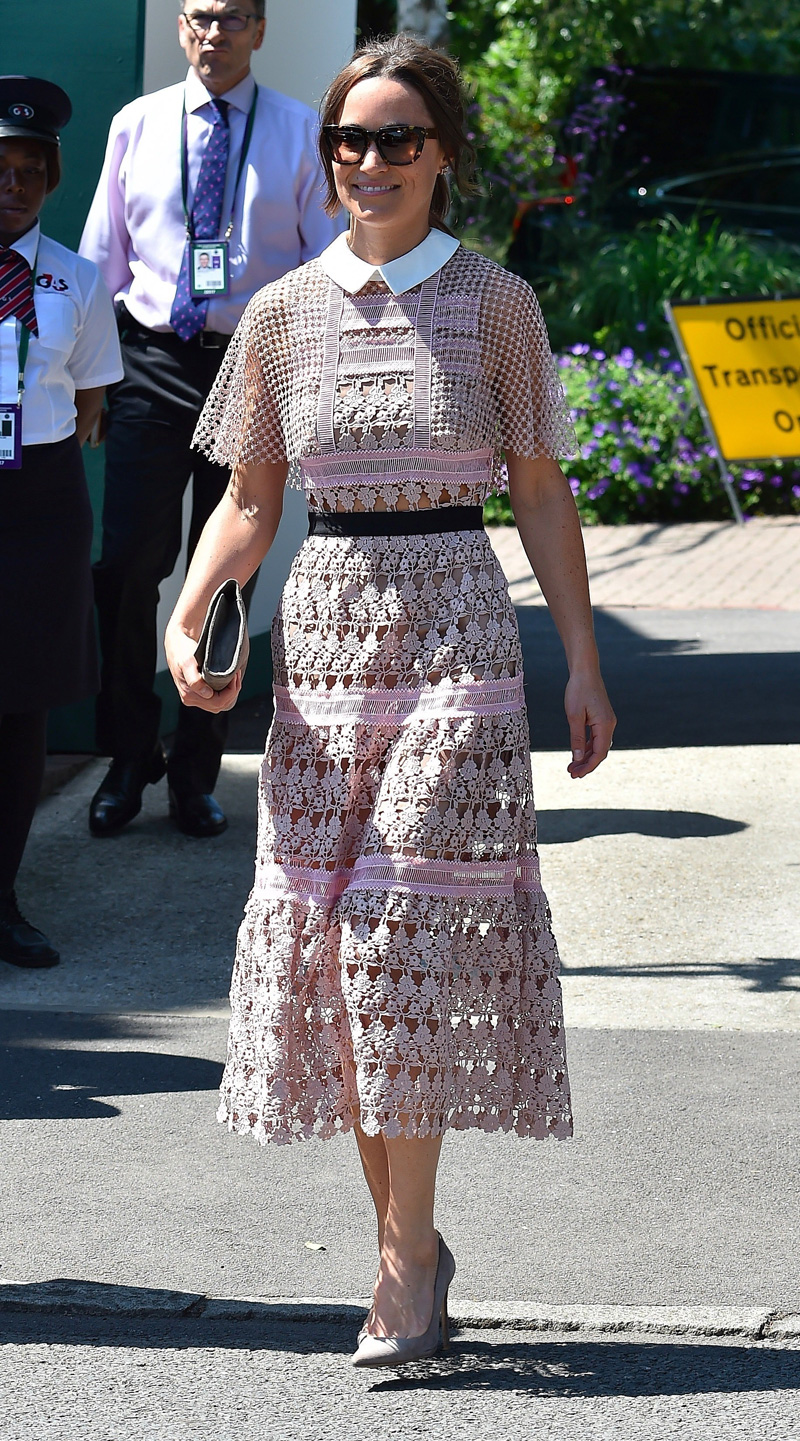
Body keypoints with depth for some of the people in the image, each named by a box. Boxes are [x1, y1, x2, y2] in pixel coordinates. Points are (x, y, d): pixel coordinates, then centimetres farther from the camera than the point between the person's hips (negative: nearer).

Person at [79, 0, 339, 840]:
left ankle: (197, 771, 15)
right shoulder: (137, 125, 7)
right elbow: (101, 255, 11)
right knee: (127, 566, -5)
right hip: (151, 364, 1)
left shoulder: (300, 134, 3)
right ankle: (129, 760, 10)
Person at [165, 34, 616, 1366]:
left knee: (414, 928, -11)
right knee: (330, 932, 1)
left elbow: (541, 495, 4)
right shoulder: (284, 314, 8)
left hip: (457, 630, -3)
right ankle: (409, 1241, 13)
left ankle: (405, 1257, -6)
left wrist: (584, 665, 1)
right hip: (324, 632, 3)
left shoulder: (495, 304, 1)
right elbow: (250, 500, 11)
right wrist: (187, 619, -5)